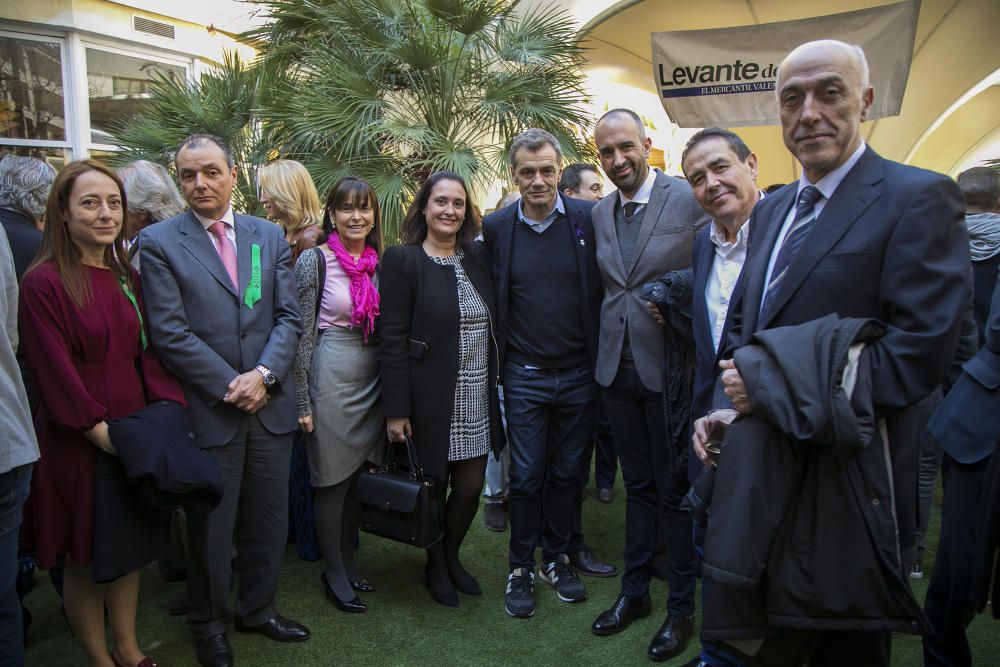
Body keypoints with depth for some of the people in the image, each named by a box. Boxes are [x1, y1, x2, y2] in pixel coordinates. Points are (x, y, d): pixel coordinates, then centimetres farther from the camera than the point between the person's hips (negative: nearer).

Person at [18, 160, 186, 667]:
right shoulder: (43, 283, -13)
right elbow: (56, 377, -16)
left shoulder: (127, 277, 7)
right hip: (78, 445, -6)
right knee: (85, 559, 11)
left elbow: (146, 354, 6)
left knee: (130, 548, 18)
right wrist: (105, 435, -17)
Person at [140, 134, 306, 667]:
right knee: (210, 527, 11)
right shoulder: (158, 242, -4)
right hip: (208, 411, -3)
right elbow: (170, 334, -10)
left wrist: (263, 374, -11)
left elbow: (289, 317, 3)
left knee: (269, 519, 15)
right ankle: (209, 624, 34)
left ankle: (257, 608, 38)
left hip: (269, 404, 4)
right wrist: (231, 385, -13)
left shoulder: (269, 236, 7)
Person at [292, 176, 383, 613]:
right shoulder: (314, 260, -8)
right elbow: (303, 333, -9)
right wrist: (304, 400, -10)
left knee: (359, 478, 14)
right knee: (333, 482, 5)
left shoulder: (379, 261, 7)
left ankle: (348, 565, 31)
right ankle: (334, 576, 21)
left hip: (372, 380, 6)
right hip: (331, 377, -5)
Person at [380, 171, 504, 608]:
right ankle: (435, 566, 35)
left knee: (471, 488, 9)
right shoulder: (402, 260, -7)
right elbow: (393, 339, -11)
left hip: (477, 398, 5)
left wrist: (497, 384, 6)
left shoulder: (478, 257, 8)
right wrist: (396, 410, -13)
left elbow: (494, 323, 11)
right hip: (431, 399, -4)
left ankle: (451, 556, 37)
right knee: (433, 487, 10)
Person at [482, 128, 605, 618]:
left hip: (578, 375, 1)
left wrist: (601, 355, 0)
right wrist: (501, 358, 2)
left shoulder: (590, 218, -4)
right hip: (524, 377, -1)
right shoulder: (496, 227, -3)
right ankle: (521, 569, 25)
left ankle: (557, 558, 32)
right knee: (526, 478, 7)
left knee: (566, 474, 14)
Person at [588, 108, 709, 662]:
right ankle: (634, 591, 33)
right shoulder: (599, 214, 9)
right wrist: (605, 350, 7)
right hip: (618, 368, 5)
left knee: (675, 491, 7)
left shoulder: (691, 200, -9)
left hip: (671, 367, -5)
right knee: (638, 486, 18)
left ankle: (681, 608, 24)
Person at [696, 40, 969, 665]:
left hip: (845, 479, -6)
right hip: (762, 468, 7)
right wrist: (730, 401, 0)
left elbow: (922, 352, -21)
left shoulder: (917, 198, -11)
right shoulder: (772, 209, 12)